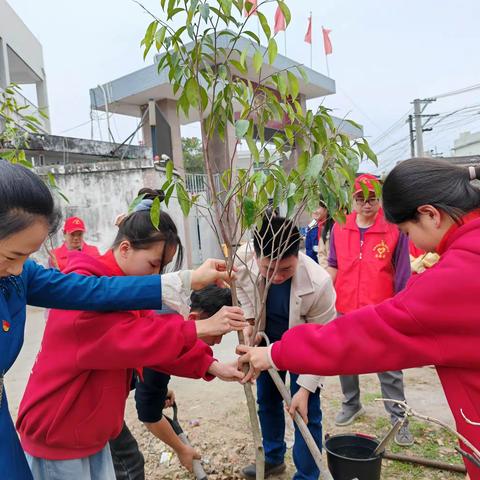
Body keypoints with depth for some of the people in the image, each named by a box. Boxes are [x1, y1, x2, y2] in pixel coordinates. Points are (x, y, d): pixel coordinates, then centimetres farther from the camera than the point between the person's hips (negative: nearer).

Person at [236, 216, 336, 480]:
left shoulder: (318, 283, -39)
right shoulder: (244, 264, -31)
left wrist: (305, 388, -27)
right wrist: (247, 319, -18)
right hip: (267, 340, 4)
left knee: (306, 412, -1)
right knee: (266, 399, 19)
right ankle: (273, 457, 44)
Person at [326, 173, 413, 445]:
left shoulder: (395, 229, -10)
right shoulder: (340, 228, -1)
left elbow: (402, 275, -5)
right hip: (346, 310, 4)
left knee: (389, 369, 7)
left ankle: (399, 419, 22)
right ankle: (351, 405, 39)